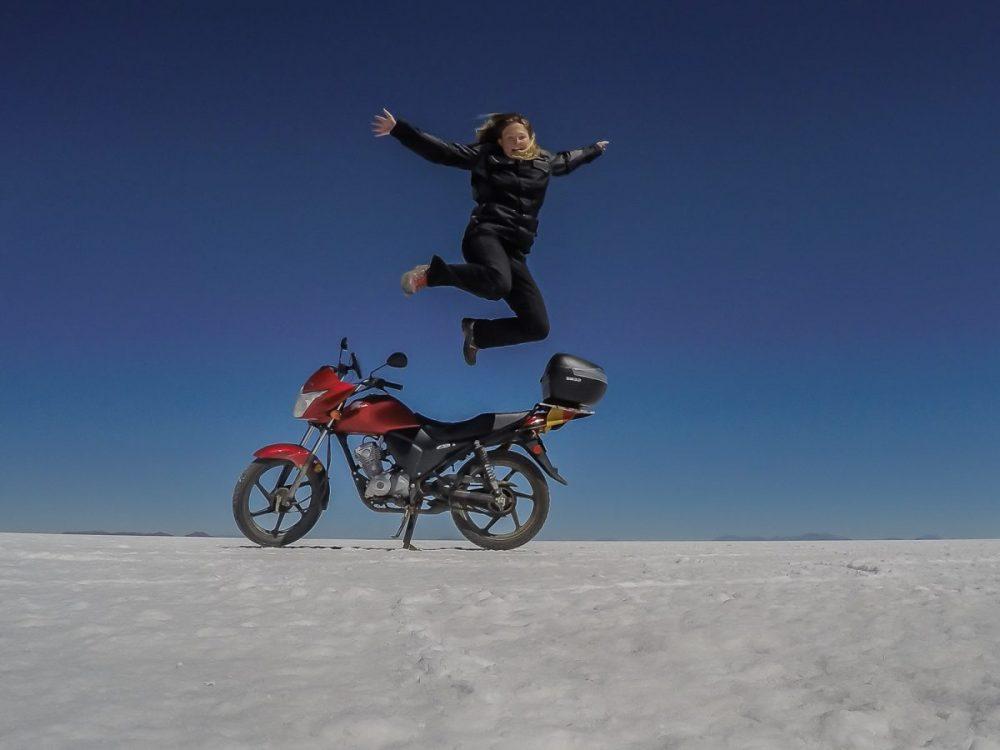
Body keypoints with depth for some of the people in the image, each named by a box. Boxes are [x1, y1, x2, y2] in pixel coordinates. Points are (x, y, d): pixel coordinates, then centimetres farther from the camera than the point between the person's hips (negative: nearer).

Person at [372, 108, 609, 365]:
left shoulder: (544, 162, 21)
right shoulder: (486, 155, 8)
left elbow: (566, 160, 43)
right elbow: (440, 151, 5)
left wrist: (594, 149, 58)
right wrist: (398, 128, -1)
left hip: (515, 251, 5)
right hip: (486, 234, -5)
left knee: (538, 326, -8)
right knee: (499, 283, -42)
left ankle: (476, 331, 14)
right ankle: (430, 273, -17)